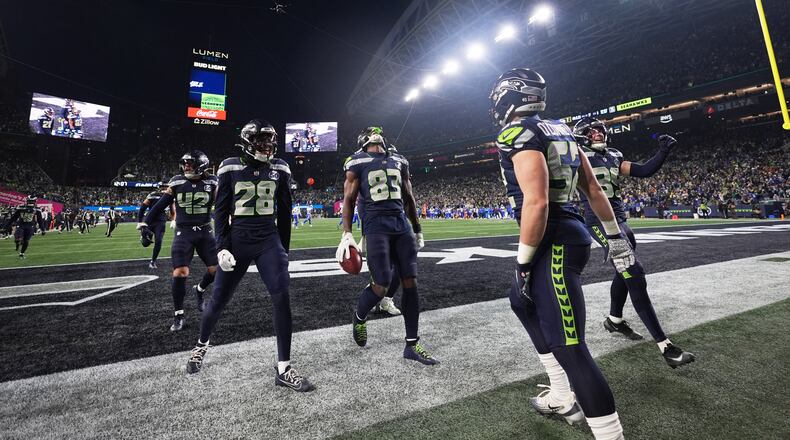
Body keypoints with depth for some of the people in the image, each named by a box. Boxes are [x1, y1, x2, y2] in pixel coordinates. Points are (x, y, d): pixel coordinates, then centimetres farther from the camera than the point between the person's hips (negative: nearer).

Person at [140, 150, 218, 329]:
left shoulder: (211, 183, -2)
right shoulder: (177, 182, 0)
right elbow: (160, 205, 5)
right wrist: (145, 224, 1)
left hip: (205, 232, 1)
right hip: (183, 233, -1)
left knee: (215, 269, 1)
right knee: (180, 273, -10)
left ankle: (199, 290, 35)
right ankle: (178, 315, 7)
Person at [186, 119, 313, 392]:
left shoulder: (279, 169, 5)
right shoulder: (231, 168, 0)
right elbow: (221, 212, 2)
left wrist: (284, 249, 10)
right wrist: (222, 248, -7)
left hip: (270, 240, 1)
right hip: (238, 240, -1)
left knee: (282, 298, -12)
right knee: (219, 299, 10)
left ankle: (283, 369, -1)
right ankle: (201, 346, 43)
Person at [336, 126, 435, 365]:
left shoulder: (399, 161, 18)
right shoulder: (358, 162, 4)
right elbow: (349, 200, 0)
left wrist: (417, 229, 21)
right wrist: (346, 234, -10)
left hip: (402, 223, 5)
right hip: (375, 225, -5)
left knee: (410, 283, 1)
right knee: (381, 285, -9)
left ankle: (412, 345, 13)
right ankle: (359, 318, 25)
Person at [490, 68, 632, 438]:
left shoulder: (518, 133, -13)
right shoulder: (560, 131, 15)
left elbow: (536, 203, -25)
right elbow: (594, 190, 17)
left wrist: (523, 262, -16)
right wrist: (615, 236, 24)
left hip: (553, 244, -11)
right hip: (568, 234, 11)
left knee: (569, 347, -6)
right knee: (523, 303, 26)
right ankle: (563, 399, 37)